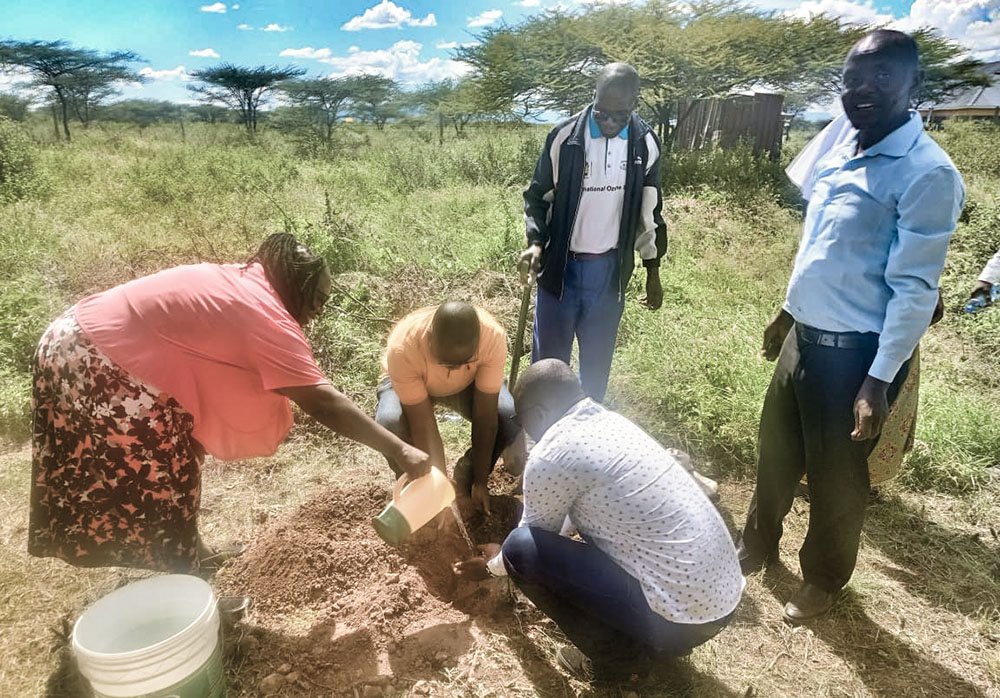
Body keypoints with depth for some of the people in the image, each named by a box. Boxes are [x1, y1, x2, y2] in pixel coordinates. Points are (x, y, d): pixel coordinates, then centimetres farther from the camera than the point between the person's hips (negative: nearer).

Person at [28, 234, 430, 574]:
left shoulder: (238, 282, 7)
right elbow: (322, 401, -25)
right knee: (162, 478, 1)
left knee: (171, 462, 20)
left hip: (83, 343, 10)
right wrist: (399, 451, -24)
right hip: (95, 365, -10)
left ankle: (189, 555, 36)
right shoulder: (266, 315, -21)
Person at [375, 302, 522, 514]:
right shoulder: (402, 348, -39)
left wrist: (480, 481, -22)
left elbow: (485, 417, -27)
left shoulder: (493, 337, -35)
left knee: (513, 418, -25)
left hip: (468, 384, 2)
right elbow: (423, 427, -33)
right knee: (389, 424, -33)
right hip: (408, 382, -1)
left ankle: (467, 477, 3)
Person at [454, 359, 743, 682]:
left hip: (683, 618, -8)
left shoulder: (550, 455, -16)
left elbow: (534, 537, 4)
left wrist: (493, 565, 25)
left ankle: (618, 656, 6)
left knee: (522, 547, -9)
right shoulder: (611, 421, 9)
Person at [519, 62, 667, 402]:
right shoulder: (565, 136, -10)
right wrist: (536, 243, -19)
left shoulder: (645, 143, -3)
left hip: (610, 268, 2)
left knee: (598, 358, 14)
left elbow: (649, 210, 7)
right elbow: (537, 196, -1)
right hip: (561, 265, -2)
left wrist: (652, 271, 9)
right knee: (549, 355, 7)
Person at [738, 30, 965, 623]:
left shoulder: (927, 173, -16)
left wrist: (879, 380, -21)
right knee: (777, 451, 21)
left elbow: (916, 289, -19)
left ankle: (824, 580, 35)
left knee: (836, 475, 10)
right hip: (805, 335, 8)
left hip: (855, 351, -7)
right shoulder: (840, 155, 8)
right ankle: (759, 544, 44)